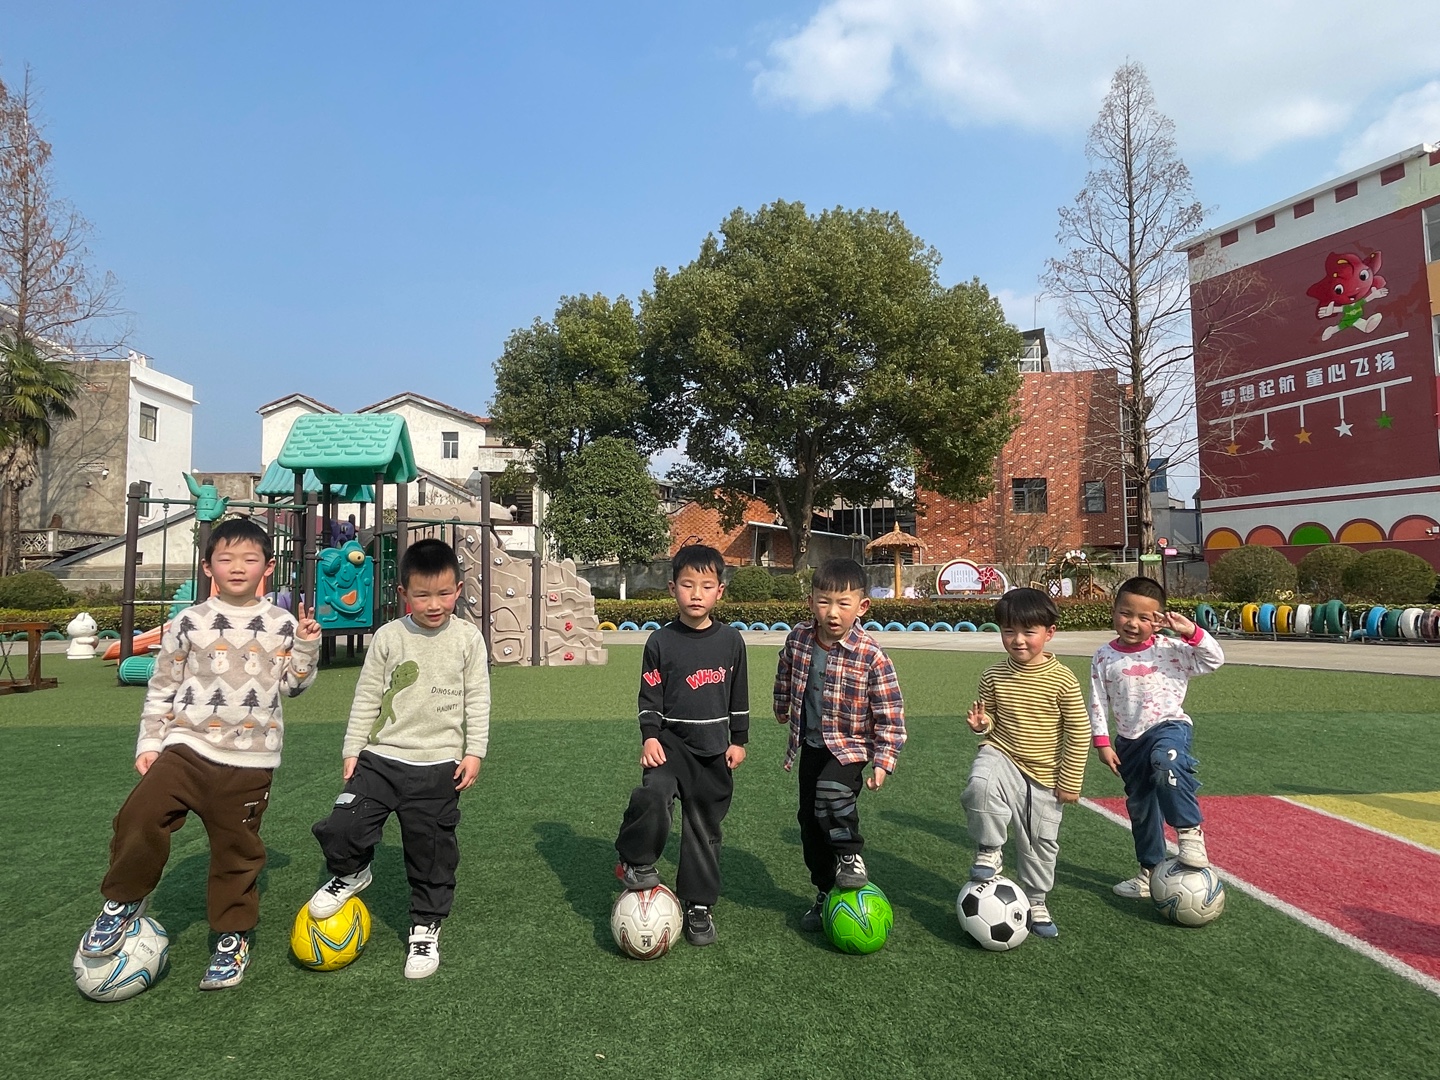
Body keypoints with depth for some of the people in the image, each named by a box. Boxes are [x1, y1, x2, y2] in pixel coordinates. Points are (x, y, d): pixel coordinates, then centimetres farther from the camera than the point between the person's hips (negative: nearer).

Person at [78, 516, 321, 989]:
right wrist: (149, 742, 4)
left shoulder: (282, 623, 2)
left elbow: (293, 684, 7)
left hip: (250, 760, 0)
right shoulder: (189, 622, 2)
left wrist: (306, 646, -8)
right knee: (139, 817, -16)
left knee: (238, 849, 7)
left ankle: (233, 935, 27)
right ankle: (123, 901, 13)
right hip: (187, 746, 1)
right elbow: (162, 686, 8)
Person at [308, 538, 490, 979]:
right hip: (381, 759, 1)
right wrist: (352, 749, 5)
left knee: (432, 853, 7)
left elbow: (478, 700, 2)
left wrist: (474, 751, -3)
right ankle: (351, 874, 24)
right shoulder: (388, 637, 0)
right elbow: (366, 698, 6)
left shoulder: (468, 638, -2)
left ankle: (426, 927, 28)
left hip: (439, 766, -1)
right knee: (340, 829, -10)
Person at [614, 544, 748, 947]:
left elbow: (739, 696, 10)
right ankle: (636, 861, -4)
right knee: (655, 793, -30)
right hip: (670, 742, -2)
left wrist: (738, 740, 8)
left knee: (705, 828, 9)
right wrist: (649, 737, -12)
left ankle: (698, 905, 25)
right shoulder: (661, 641, -5)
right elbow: (649, 696, -1)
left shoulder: (731, 640, 1)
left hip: (714, 748, 2)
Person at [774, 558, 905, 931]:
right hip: (810, 745, 5)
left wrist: (883, 761, -18)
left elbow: (890, 714, -15)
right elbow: (785, 674, 15)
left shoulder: (871, 656, -21)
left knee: (831, 794, -32)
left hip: (850, 746, -5)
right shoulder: (798, 638, -8)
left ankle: (850, 855, -2)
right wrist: (783, 708, 27)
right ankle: (824, 892, 33)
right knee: (810, 818, 12)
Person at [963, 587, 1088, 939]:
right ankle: (989, 852, -9)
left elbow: (1079, 733, -5)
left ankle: (1036, 902, 38)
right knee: (980, 786, -34)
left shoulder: (1063, 680, -11)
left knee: (1041, 844, 12)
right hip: (1001, 757, 0)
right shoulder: (994, 676, -4)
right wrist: (981, 723, -14)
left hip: (1044, 776, 0)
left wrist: (1070, 781, -5)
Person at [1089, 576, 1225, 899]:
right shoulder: (1104, 658, -2)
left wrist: (1191, 632, -23)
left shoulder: (1172, 649, -6)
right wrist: (1102, 741, -4)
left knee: (1166, 762, -40)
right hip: (1129, 740, 4)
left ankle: (1190, 829, -23)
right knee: (1140, 808, 14)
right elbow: (1098, 702, 0)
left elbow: (1215, 660, -10)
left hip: (1168, 725, -3)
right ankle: (1151, 871, 32)